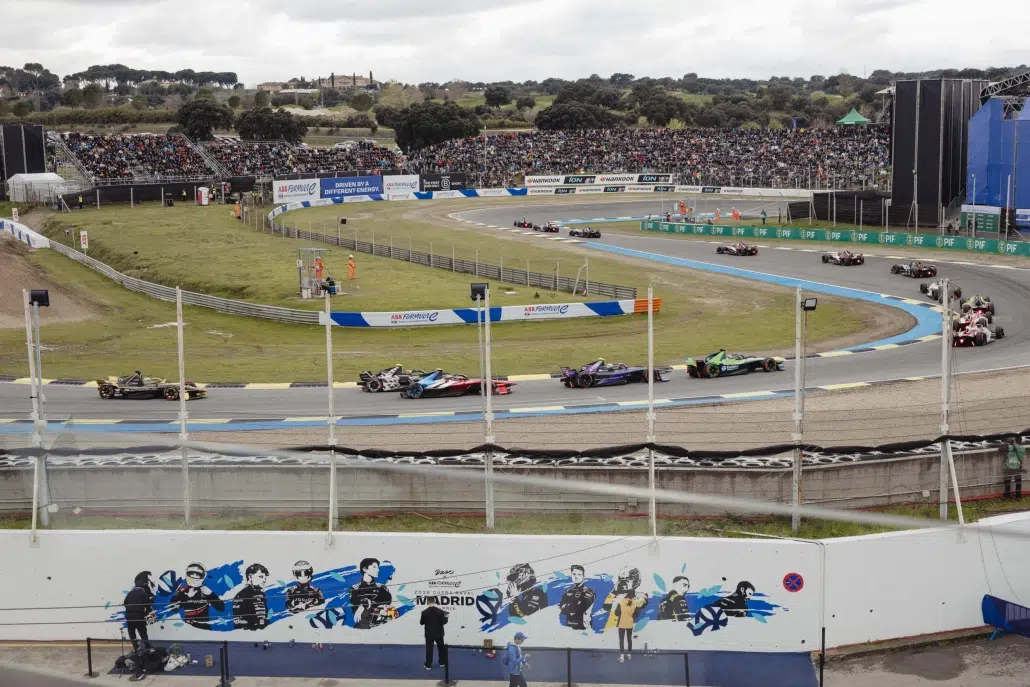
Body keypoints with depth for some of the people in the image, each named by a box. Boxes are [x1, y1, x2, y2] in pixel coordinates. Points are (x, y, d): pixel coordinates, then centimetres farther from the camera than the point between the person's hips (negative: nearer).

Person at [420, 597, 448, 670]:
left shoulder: (424, 612, -12)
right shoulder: (440, 611, -12)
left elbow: (421, 623, -2)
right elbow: (444, 621, -8)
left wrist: (420, 620, 19)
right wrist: (446, 617, 11)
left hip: (429, 634, -1)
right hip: (438, 633, 1)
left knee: (429, 649, 5)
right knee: (441, 648, 18)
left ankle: (428, 665, 4)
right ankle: (442, 663, 27)